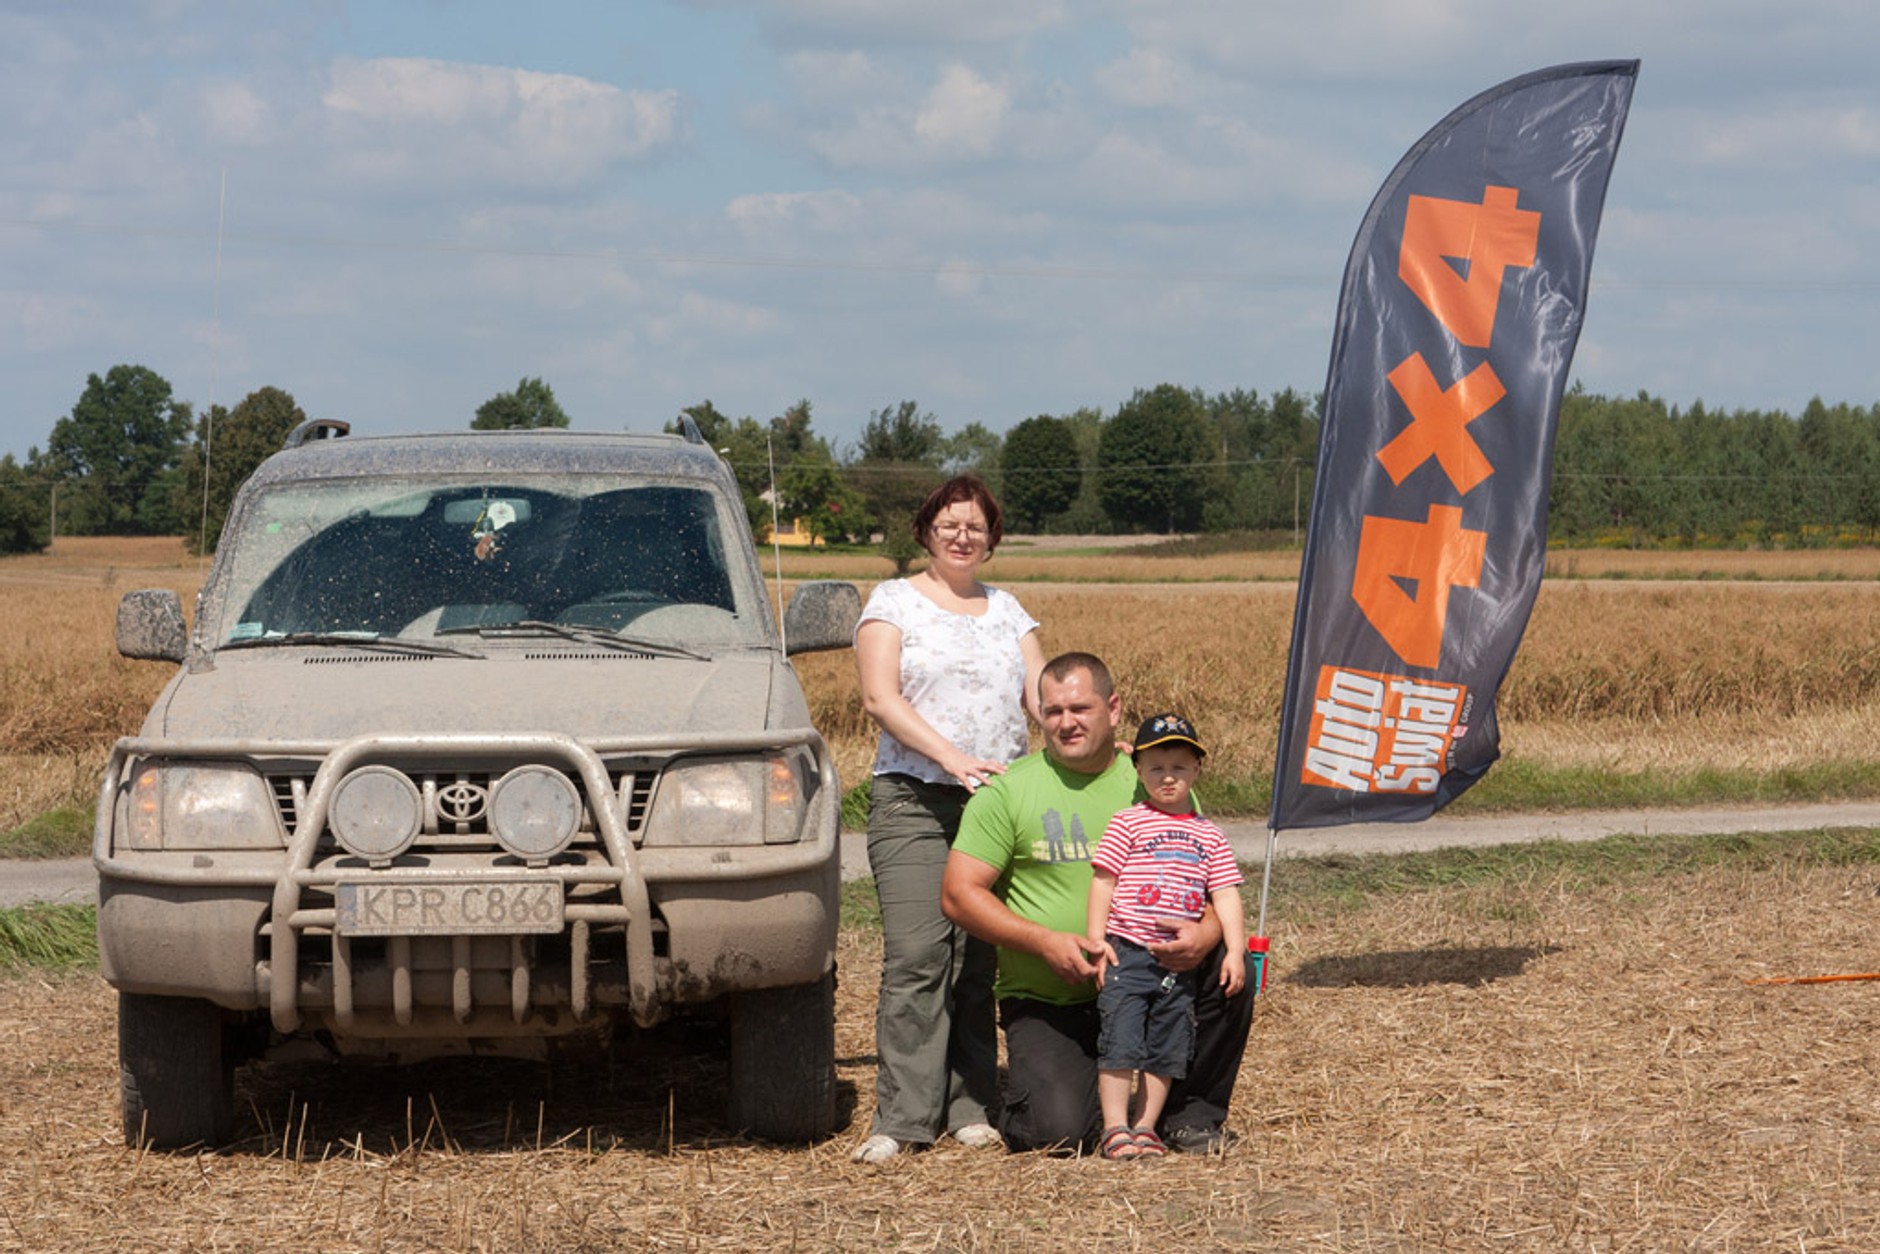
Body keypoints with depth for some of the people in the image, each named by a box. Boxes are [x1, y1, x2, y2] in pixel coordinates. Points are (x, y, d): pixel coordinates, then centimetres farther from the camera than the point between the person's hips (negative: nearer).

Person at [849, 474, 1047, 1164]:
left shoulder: (1008, 611, 19)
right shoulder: (893, 602, 7)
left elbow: (1043, 697, 11)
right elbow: (880, 698, -5)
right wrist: (954, 758, -17)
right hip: (913, 801, -4)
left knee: (978, 960, -1)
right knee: (916, 956, -13)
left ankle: (970, 1108, 3)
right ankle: (900, 1119, -14)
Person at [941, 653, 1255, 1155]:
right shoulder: (1008, 791, -3)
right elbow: (959, 895, -6)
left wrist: (1205, 933, -20)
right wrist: (1045, 942, -19)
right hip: (1046, 1002, -3)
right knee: (1058, 1132, -24)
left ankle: (1191, 1115, -2)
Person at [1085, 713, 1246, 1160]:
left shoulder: (1209, 836, 11)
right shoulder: (1128, 823, 1)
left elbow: (1226, 896, 8)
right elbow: (1102, 881, -1)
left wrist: (1234, 951, -2)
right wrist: (1096, 938, -9)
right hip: (1128, 954, -4)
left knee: (1167, 1051, 7)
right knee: (1121, 1042, -8)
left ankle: (1145, 1127, 15)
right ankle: (1115, 1129, -3)